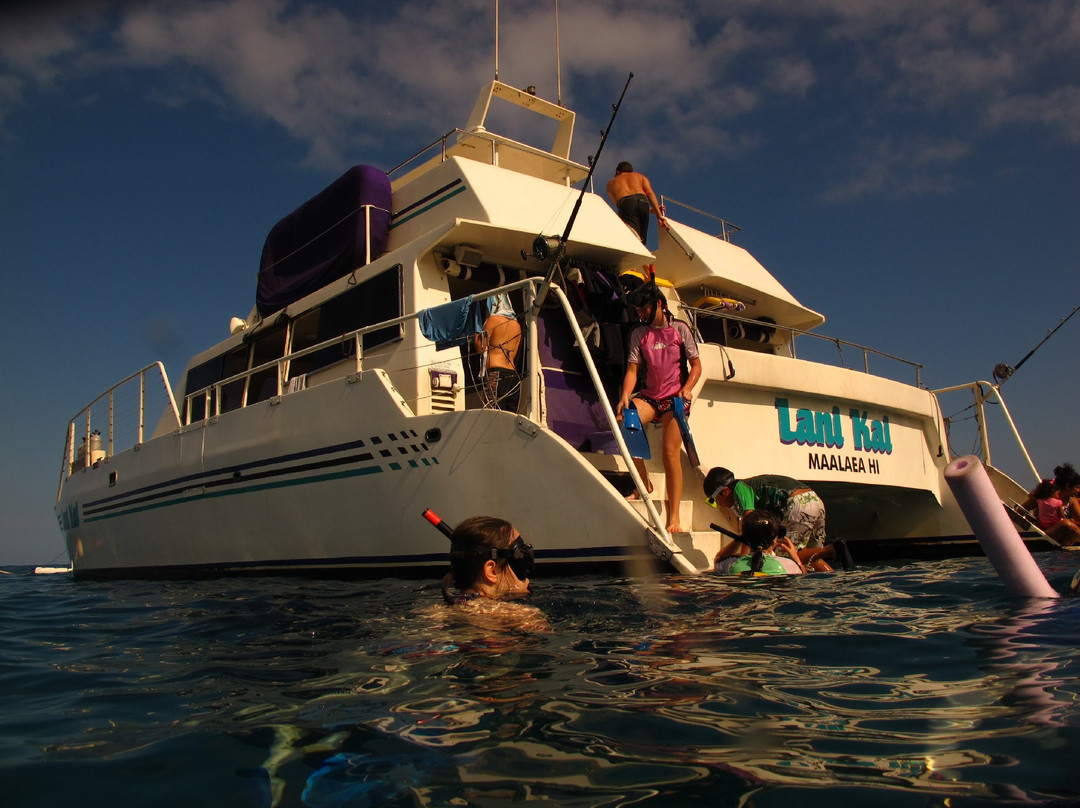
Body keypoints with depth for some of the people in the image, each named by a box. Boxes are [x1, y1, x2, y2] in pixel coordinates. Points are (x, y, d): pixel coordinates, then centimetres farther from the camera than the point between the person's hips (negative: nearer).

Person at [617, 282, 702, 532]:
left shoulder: (679, 329, 3)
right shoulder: (639, 334, 9)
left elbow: (696, 365, 4)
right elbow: (632, 369, 1)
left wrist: (687, 388, -14)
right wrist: (625, 396, -16)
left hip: (675, 397, -3)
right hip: (649, 396, 3)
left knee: (670, 453, -12)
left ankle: (674, 517, -6)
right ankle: (644, 484, -6)